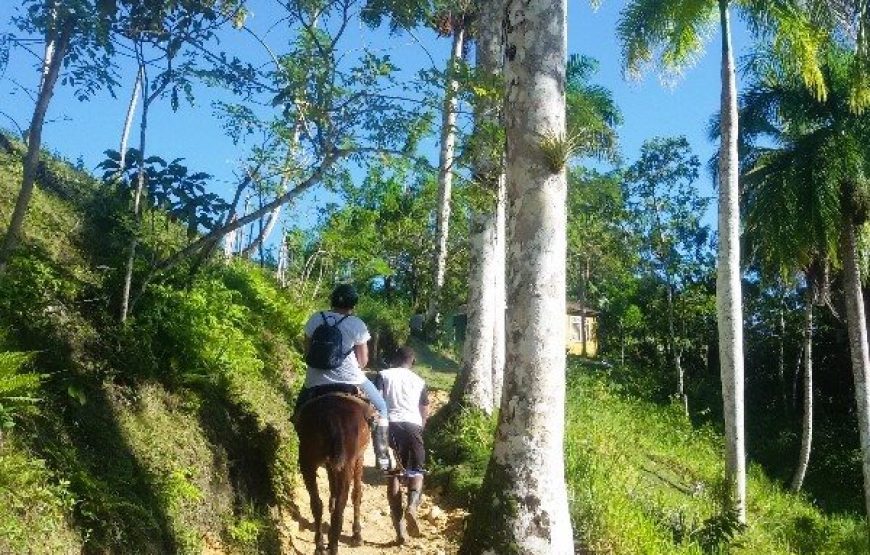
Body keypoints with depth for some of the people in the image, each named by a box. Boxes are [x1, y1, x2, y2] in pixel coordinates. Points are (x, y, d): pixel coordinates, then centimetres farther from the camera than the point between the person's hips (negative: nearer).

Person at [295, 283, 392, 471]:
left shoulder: (315, 319, 2)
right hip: (350, 380, -3)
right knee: (381, 408, 17)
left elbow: (307, 352, 10)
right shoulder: (357, 325, -7)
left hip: (315, 383, 3)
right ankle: (383, 458, 11)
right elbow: (363, 361, -2)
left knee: (301, 412, 29)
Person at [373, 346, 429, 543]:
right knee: (416, 472, 11)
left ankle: (399, 525, 0)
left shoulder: (383, 375, 13)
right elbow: (425, 414, 20)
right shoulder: (420, 381, 19)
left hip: (390, 425, 0)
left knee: (393, 476, 6)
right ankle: (412, 505, -20)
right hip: (413, 426, 1)